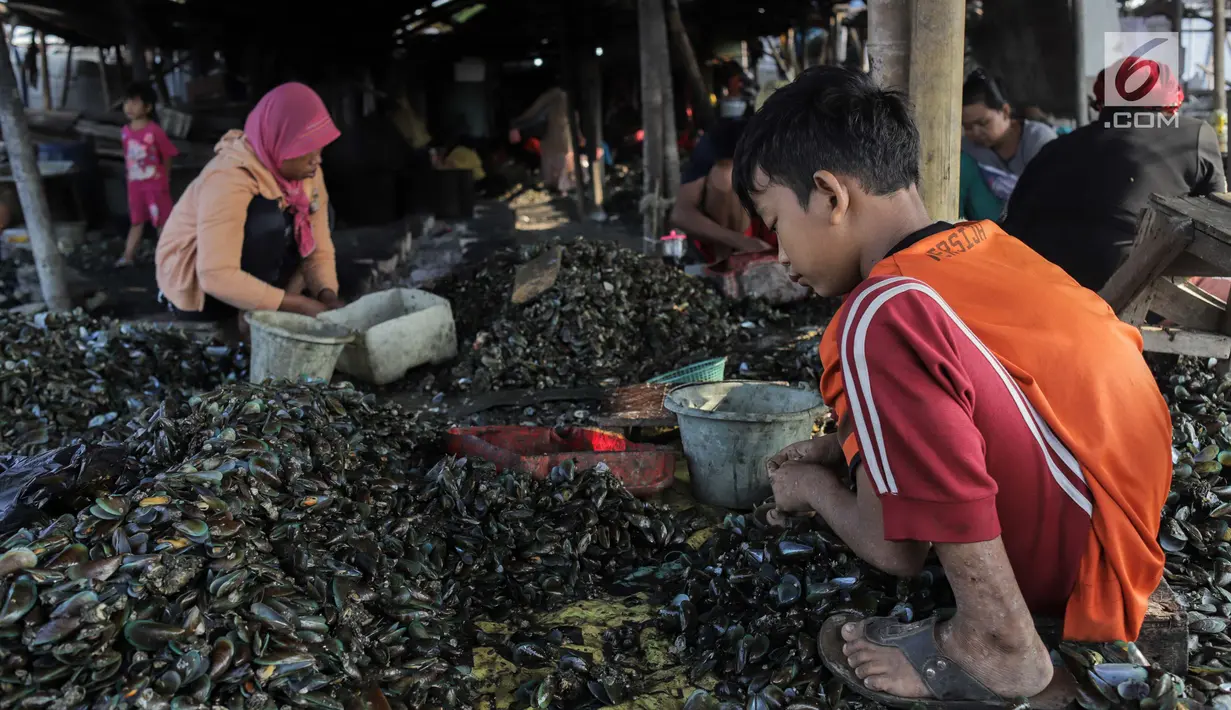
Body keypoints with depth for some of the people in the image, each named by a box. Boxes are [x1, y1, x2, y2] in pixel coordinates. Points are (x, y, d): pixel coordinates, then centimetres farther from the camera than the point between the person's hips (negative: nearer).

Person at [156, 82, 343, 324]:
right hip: (196, 287, -8)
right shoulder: (229, 179, -30)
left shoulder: (306, 172, -9)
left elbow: (319, 249, -7)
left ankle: (272, 307, -6)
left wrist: (327, 296, -27)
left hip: (254, 272, 8)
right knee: (269, 217, -30)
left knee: (320, 211, -1)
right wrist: (301, 306, -35)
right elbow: (217, 276, -37)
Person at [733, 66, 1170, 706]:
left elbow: (898, 552, -15)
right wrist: (837, 448, 13)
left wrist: (812, 487, 4)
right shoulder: (989, 244, 2)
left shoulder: (883, 317, -23)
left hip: (1082, 576, -9)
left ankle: (992, 642, -2)